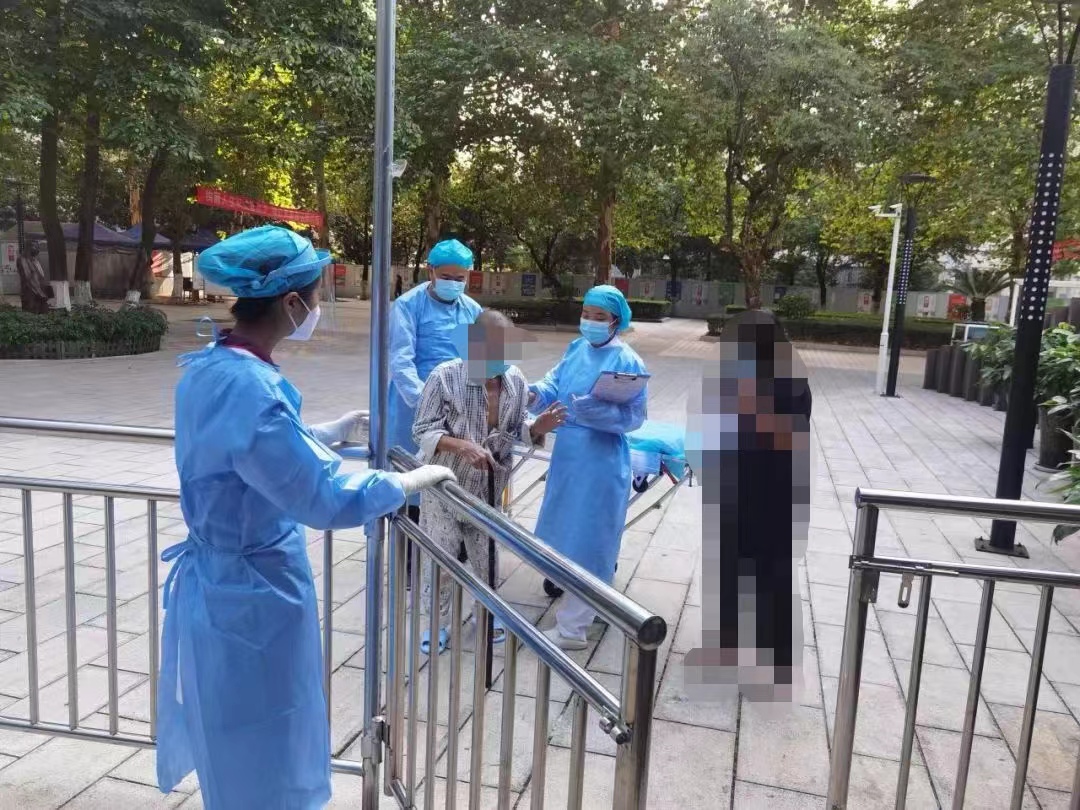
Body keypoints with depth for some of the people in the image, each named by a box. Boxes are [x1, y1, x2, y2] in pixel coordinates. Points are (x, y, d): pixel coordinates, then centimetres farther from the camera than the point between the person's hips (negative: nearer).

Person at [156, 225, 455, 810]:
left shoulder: (208, 367, 0)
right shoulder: (249, 388, -30)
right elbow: (330, 499, -30)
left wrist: (330, 432, 22)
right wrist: (419, 478, -17)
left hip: (219, 583, 9)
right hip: (254, 596, -9)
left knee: (240, 751, 30)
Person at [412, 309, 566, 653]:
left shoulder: (516, 380, -8)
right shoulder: (445, 377, -21)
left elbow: (517, 430, 3)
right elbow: (422, 432, -18)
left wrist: (538, 427, -19)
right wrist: (463, 446, -33)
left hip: (490, 488, 4)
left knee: (488, 556, 17)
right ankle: (437, 622, 29)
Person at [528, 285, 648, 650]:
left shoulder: (628, 362, -14)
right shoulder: (576, 349, 7)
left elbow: (634, 415, -15)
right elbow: (555, 382, 3)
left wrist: (599, 411, -30)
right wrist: (535, 392, -18)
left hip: (601, 462, -7)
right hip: (568, 453, 8)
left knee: (587, 539, 0)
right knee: (568, 528, 22)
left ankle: (572, 628, 10)